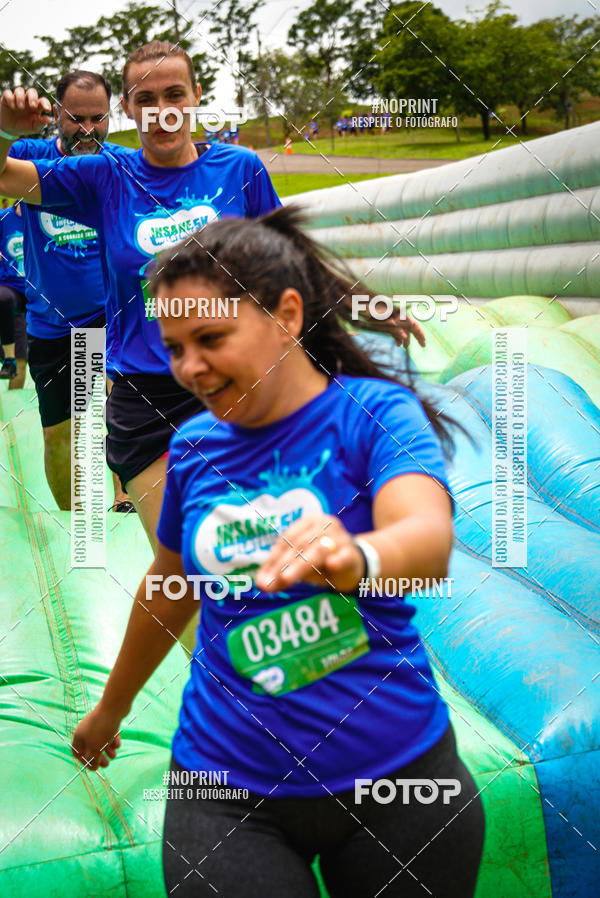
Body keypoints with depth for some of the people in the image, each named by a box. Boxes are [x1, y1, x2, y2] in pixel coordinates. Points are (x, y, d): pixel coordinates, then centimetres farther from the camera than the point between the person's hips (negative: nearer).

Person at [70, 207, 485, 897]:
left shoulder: (374, 413, -13)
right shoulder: (193, 448, 0)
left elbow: (429, 537, -32)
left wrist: (356, 557, -55)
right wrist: (111, 708, 28)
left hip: (395, 770, -2)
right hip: (229, 788, 3)